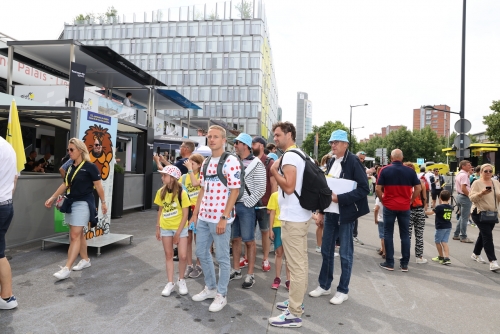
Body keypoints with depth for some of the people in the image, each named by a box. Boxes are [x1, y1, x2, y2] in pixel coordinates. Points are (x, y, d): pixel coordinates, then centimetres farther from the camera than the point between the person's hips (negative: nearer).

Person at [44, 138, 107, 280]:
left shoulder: (90, 167, -12)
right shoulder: (71, 167, 9)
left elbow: (98, 186, -7)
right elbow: (65, 184, 18)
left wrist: (103, 202, -3)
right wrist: (52, 198, 16)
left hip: (83, 204, -8)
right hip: (71, 203, 8)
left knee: (75, 235, -9)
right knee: (78, 234, 14)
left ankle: (66, 268, -8)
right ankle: (85, 260, 28)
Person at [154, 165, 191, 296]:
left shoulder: (182, 193, -17)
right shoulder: (161, 192, -2)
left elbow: (185, 214, -14)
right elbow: (160, 210, 7)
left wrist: (178, 232, -14)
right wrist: (158, 228, 7)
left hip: (180, 228, -4)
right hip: (165, 228, 4)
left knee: (182, 256, -4)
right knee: (168, 255, 10)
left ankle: (181, 280, 19)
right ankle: (170, 282, 22)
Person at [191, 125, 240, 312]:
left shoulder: (231, 161, -11)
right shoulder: (206, 162, 12)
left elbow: (235, 191, -14)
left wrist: (224, 217, -17)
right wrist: (195, 212, 13)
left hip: (220, 218, -8)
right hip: (204, 217, 8)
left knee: (222, 258, 5)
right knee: (202, 253, 17)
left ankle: (221, 294, 21)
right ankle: (210, 288, 35)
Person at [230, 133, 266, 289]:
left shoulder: (256, 164, -9)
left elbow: (261, 189, -13)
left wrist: (246, 204, -14)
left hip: (246, 207, -6)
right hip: (232, 205, 6)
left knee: (249, 241, 3)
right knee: (235, 239, 15)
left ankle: (250, 275, 14)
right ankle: (236, 270, 28)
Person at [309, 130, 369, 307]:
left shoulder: (353, 162, -11)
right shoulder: (332, 162, 10)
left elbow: (364, 189, -17)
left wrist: (340, 198, -22)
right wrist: (321, 211, 12)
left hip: (346, 214, -7)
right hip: (330, 213, 7)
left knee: (345, 254, 5)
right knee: (326, 250, 13)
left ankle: (343, 290, 19)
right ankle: (324, 285, 28)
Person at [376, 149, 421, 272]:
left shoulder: (385, 170, -5)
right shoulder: (410, 171, 1)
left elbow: (378, 189, -9)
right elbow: (418, 188, 1)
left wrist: (383, 200, 5)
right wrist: (411, 200, 10)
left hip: (389, 206, -2)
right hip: (405, 207, 2)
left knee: (388, 234, 6)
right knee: (405, 235, 9)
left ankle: (389, 263, 9)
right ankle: (404, 264, 14)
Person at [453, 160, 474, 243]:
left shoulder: (459, 174, 14)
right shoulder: (464, 175, -17)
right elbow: (463, 189, -24)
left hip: (459, 195, 10)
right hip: (465, 197, -10)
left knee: (462, 217, 17)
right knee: (464, 218, -2)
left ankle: (456, 235, 21)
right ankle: (463, 237, 4)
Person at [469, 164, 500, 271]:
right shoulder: (477, 183, -7)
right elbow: (471, 198, -13)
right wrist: (481, 193, -29)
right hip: (480, 213, -6)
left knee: (484, 235, 16)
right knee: (488, 236, -12)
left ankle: (476, 254, 34)